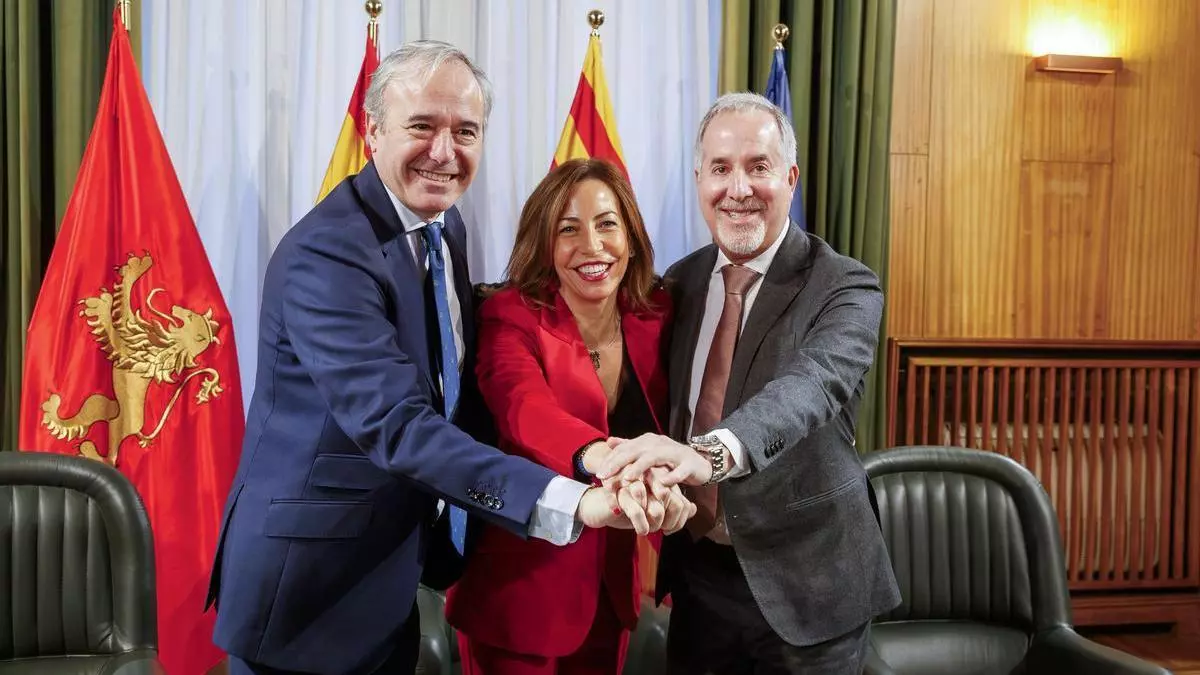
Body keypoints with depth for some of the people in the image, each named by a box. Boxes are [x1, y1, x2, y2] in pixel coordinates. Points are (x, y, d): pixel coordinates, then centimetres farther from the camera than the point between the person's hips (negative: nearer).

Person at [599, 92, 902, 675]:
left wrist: (711, 451, -49)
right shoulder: (682, 281, 4)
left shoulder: (845, 289, -13)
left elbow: (812, 385, -33)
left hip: (804, 581, -4)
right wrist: (640, 461, -5)